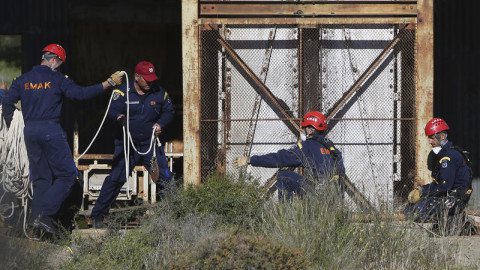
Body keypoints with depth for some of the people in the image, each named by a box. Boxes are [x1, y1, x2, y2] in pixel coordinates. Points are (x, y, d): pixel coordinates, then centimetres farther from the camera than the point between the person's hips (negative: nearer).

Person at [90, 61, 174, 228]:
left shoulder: (159, 93, 4)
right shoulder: (123, 92, -6)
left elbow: (169, 111, 15)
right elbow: (113, 109, -18)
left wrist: (160, 124, -5)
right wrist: (119, 117, -41)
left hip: (150, 144, 3)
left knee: (165, 177, -3)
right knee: (116, 179, -8)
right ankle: (98, 215, 1)